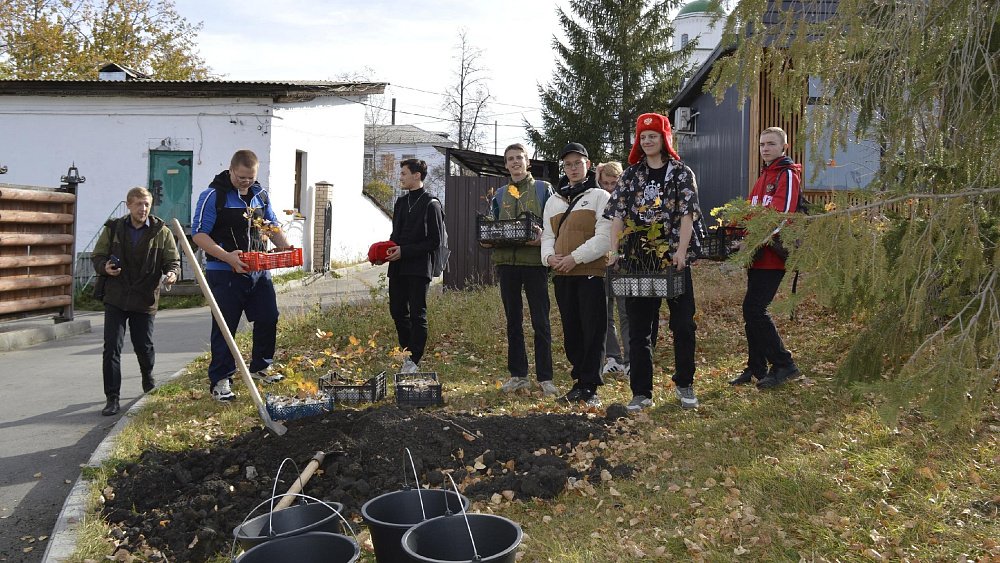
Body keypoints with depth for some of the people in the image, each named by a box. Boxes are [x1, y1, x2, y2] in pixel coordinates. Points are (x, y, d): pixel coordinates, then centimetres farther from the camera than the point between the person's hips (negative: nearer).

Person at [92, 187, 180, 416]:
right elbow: (98, 256, 9)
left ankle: (149, 382, 41)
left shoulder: (162, 232, -2)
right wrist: (105, 267, -14)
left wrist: (172, 274, -24)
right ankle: (112, 398, -1)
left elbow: (173, 261, -1)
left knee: (144, 346, 10)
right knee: (112, 347, -6)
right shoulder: (113, 229, 1)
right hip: (115, 298, 0)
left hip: (145, 300, 0)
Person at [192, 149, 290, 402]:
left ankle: (260, 367, 31)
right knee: (225, 327, -1)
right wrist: (227, 257, -26)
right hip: (225, 273, -6)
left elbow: (271, 226, 19)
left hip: (258, 271, 6)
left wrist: (286, 248, -1)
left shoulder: (261, 194, 10)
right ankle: (220, 380, 8)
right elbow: (199, 234, -13)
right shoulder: (214, 195, -10)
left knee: (268, 317, 11)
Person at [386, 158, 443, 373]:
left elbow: (434, 241, -10)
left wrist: (404, 251, -16)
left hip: (418, 267, -7)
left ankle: (414, 361, 1)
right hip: (398, 267, 7)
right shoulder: (401, 203, 17)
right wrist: (388, 250, 2)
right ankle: (407, 353, 23)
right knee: (397, 311, 9)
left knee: (417, 315, -3)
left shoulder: (430, 204, -6)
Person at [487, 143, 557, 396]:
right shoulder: (499, 195, 17)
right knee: (513, 321, 8)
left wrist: (543, 236, -19)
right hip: (506, 261, 4)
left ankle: (545, 377, 2)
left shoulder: (543, 189, 6)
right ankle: (518, 374, 16)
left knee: (540, 322, -4)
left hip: (534, 260, -4)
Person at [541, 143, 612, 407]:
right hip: (562, 276, 5)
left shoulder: (600, 196, 2)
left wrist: (575, 257, -17)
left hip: (592, 272, -5)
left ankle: (590, 387, -2)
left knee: (593, 330, -6)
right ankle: (580, 381, 20)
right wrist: (549, 256, -4)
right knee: (571, 330, 9)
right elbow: (548, 236, 18)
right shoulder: (553, 201, 19)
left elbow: (604, 237, -9)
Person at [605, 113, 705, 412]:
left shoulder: (682, 173, 2)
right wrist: (614, 250, -8)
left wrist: (681, 252, -18)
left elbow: (687, 215, -6)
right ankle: (641, 392, 12)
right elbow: (618, 216, 4)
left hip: (674, 259, -2)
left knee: (684, 324, 4)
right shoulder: (630, 174, 10)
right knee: (639, 328, 4)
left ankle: (684, 384, 23)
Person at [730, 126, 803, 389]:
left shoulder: (788, 175, -6)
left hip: (772, 253, -9)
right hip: (757, 253, 9)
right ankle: (756, 367, 19)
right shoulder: (764, 176, 22)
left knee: (753, 308, -13)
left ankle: (784, 364, -2)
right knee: (753, 310, 10)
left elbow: (782, 215, -19)